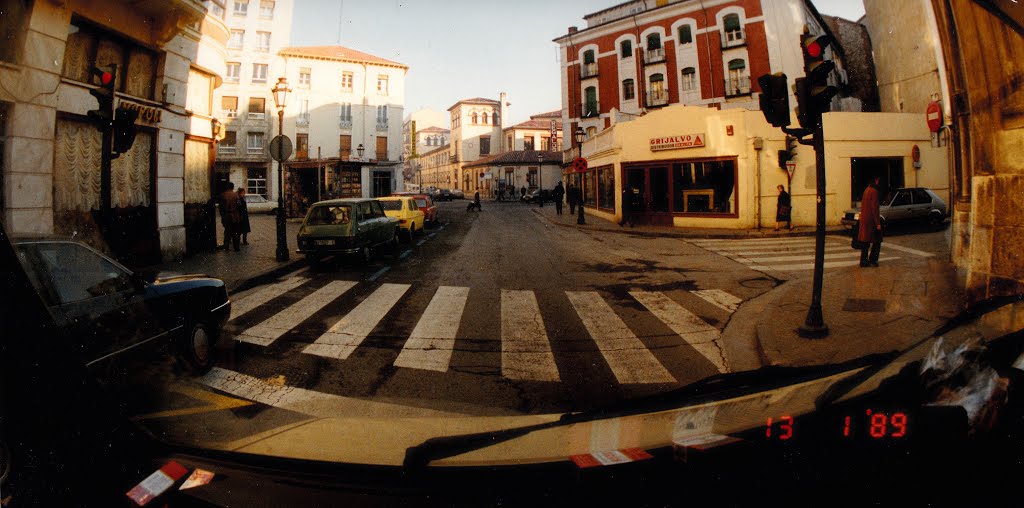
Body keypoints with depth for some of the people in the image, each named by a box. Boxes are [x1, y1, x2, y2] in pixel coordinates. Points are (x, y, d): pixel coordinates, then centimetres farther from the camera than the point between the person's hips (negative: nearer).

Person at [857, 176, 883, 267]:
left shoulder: (867, 190, 13)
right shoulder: (874, 191, -15)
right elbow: (874, 208, -18)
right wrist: (878, 223, -17)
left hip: (864, 220, 9)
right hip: (871, 220, -9)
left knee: (865, 241, 10)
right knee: (877, 241, 1)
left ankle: (864, 261, 11)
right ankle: (872, 260, 1)